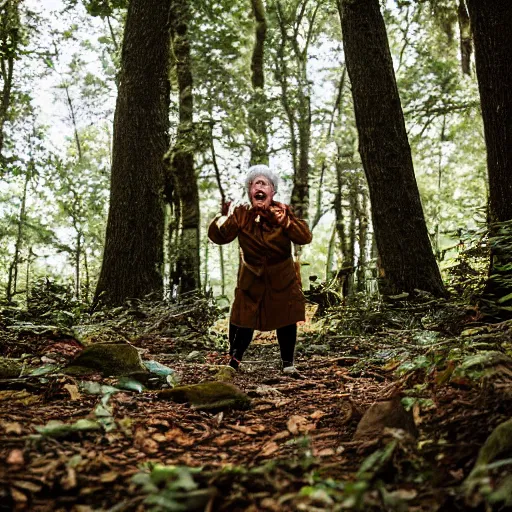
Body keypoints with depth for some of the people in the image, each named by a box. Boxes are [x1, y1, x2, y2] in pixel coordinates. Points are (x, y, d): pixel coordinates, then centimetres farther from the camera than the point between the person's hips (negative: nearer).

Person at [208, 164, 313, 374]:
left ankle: (287, 362, 20)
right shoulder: (241, 214, -9)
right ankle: (234, 360, 19)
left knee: (286, 321, 4)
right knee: (243, 320, 0)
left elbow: (305, 237, -21)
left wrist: (283, 220, -35)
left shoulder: (283, 212, -9)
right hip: (251, 279, 0)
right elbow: (217, 237, -16)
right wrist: (224, 217, -35)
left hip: (282, 279, 0)